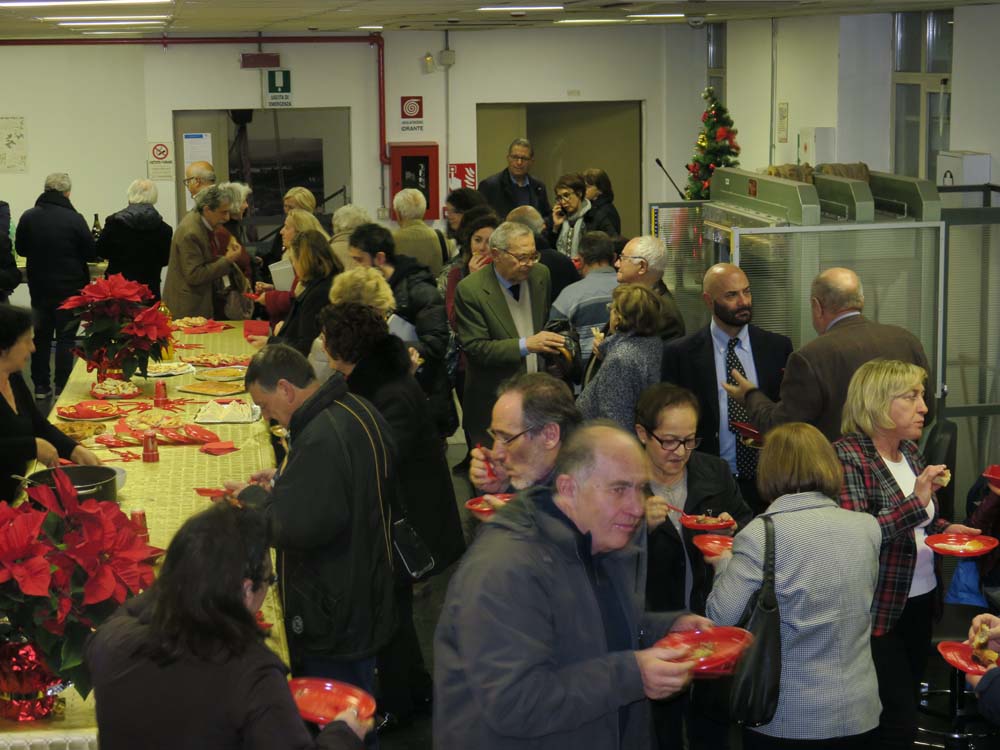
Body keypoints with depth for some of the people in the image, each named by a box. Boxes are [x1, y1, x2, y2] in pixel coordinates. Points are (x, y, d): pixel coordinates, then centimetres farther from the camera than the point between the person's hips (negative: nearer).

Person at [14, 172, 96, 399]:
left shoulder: (28, 217, -4)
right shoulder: (74, 219, -15)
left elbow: (20, 249, 9)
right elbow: (91, 254, -9)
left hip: (39, 287, 4)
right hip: (69, 288, -4)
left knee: (41, 337, 14)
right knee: (65, 338, 3)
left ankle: (41, 387, 17)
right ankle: (62, 388, 2)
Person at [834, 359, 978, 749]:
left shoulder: (909, 451, 10)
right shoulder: (847, 457, -16)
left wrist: (943, 528, 6)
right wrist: (916, 502, -29)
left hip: (920, 604, 8)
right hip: (880, 611, -8)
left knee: (905, 715, 13)